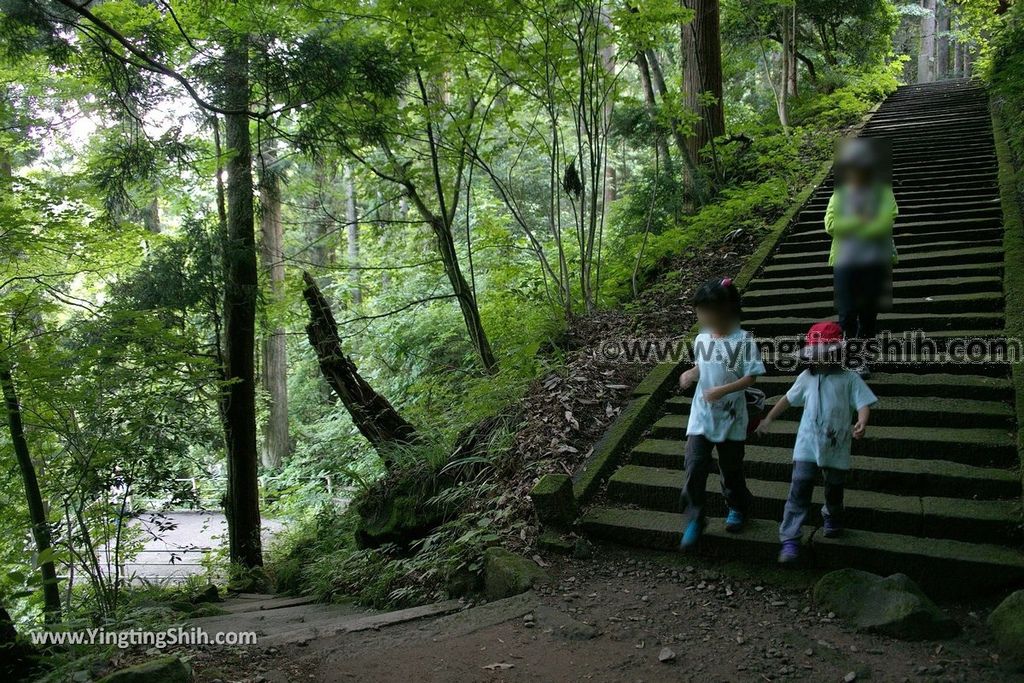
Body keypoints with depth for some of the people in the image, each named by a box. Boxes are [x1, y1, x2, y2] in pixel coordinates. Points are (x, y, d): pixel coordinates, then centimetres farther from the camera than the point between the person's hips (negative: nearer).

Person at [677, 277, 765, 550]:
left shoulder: (743, 340, -14)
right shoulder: (701, 339, 1)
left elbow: (751, 377, -13)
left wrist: (722, 390, -24)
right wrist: (690, 374, -5)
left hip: (730, 418, -3)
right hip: (701, 417, 3)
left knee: (731, 468, 13)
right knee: (695, 467, -5)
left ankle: (738, 508, 40)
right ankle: (694, 520, 7)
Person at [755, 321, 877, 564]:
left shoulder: (849, 379, -5)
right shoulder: (807, 378, 5)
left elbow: (863, 404, -12)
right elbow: (788, 399, 18)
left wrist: (861, 423, -33)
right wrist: (768, 419, 23)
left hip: (836, 450, -1)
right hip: (807, 447, 1)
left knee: (834, 491, 19)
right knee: (799, 492, -8)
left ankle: (832, 519, 50)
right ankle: (790, 540, -7)